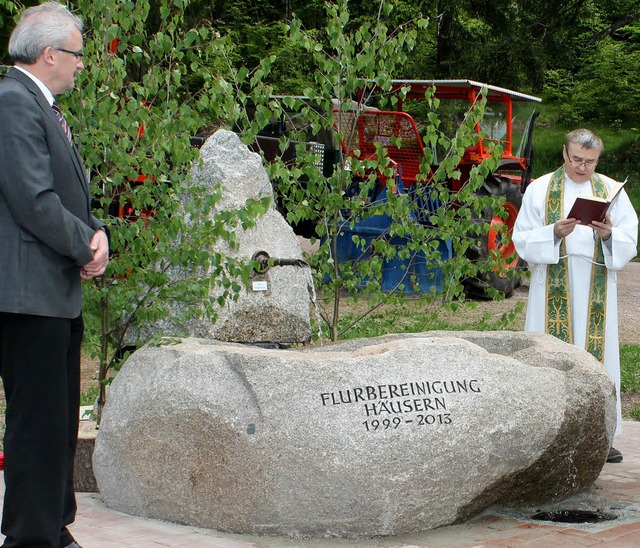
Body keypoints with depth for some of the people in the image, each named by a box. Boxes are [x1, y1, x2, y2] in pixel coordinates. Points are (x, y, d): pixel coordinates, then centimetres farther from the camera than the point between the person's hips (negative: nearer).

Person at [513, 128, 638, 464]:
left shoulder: (611, 190, 9)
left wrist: (609, 234, -16)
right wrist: (554, 233, -18)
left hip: (596, 291, 2)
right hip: (553, 288, -2)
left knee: (597, 354, 0)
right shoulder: (540, 189, 4)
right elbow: (522, 239, 0)